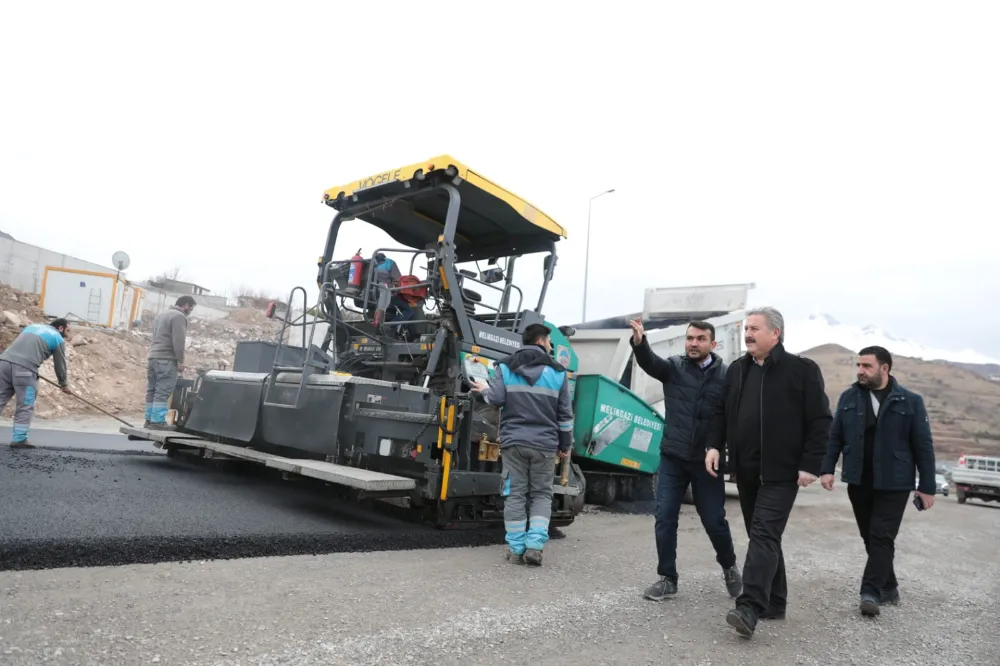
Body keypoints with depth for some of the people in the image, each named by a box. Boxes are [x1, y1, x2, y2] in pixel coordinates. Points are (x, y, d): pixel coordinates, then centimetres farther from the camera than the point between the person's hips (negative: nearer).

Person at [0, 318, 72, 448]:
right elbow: (60, 364, 16)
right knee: (25, 407, 3)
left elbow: (16, 344, 28)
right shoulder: (58, 339, 12)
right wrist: (64, 385, 29)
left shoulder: (32, 325, 29)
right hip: (25, 368, -6)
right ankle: (19, 439, 3)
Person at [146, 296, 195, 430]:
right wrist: (180, 360, -12)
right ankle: (158, 421, -10)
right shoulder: (179, 316, -8)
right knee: (162, 392, -9)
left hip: (152, 357, 10)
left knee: (152, 390, 11)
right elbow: (178, 341, -16)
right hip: (166, 359, -10)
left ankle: (149, 419, 15)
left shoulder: (161, 314, 23)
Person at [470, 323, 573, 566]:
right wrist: (565, 445, 16)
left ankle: (516, 549, 9)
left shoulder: (505, 366, 5)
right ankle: (534, 546, -1)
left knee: (515, 495, 7)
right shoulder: (557, 371, 6)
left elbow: (497, 399, -5)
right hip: (545, 443, 0)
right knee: (541, 495, 10)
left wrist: (484, 390, 17)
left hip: (514, 440, 0)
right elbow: (565, 413, 7)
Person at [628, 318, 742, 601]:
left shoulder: (726, 375, -2)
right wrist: (639, 341, -43)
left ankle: (729, 565, 37)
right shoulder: (673, 367, -1)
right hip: (672, 457, 1)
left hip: (707, 460, -1)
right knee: (665, 517, 1)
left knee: (714, 519, 9)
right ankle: (667, 578, 17)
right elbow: (649, 362, -22)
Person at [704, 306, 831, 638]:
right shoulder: (737, 369, 11)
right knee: (762, 536, 13)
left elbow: (820, 421, -8)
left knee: (764, 536, -12)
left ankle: (749, 608, -15)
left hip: (781, 472, -6)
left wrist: (810, 465, -13)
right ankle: (774, 603, 24)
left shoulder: (803, 369, -6)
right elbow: (721, 412, 15)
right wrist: (714, 445, 2)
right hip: (746, 470, 6)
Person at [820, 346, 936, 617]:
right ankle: (888, 587, 26)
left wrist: (927, 486, -4)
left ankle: (871, 592, -2)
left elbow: (923, 446, -2)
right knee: (870, 537, 11)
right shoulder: (848, 398, 4)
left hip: (894, 483, -3)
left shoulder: (910, 401, -3)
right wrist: (827, 469, -4)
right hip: (858, 482, 3)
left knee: (882, 537, -5)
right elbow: (835, 437, 6)